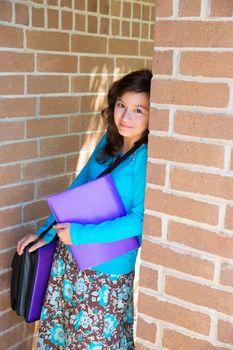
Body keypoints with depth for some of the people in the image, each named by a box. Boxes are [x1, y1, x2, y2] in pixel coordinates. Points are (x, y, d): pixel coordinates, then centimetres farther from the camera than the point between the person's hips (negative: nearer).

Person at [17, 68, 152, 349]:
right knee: (57, 327, 21)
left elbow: (139, 220, -23)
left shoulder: (146, 158, -20)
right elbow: (78, 188, 8)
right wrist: (45, 233, 7)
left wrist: (80, 234, -20)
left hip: (107, 267, -6)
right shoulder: (108, 141, 0)